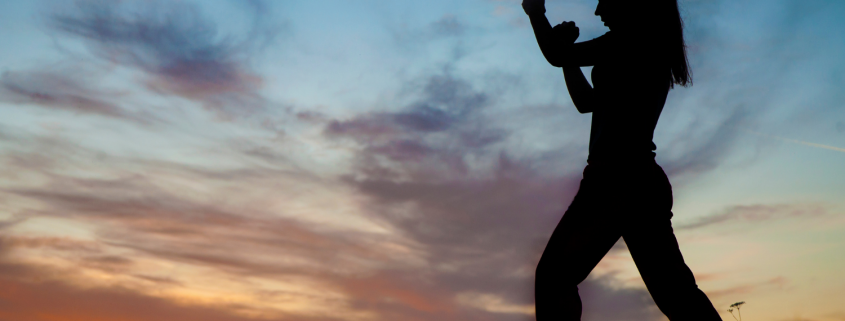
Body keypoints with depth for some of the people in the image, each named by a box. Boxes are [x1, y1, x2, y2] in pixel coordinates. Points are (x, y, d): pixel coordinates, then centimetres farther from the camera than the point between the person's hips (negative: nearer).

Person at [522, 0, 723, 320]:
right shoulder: (655, 50, 23)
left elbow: (558, 56, -5)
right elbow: (587, 101, 28)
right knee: (675, 294, 8)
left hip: (620, 178, -10)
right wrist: (567, 45, 29)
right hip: (643, 180, 10)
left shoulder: (634, 38, -4)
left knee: (554, 275, -11)